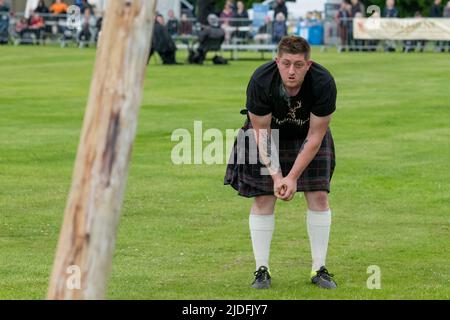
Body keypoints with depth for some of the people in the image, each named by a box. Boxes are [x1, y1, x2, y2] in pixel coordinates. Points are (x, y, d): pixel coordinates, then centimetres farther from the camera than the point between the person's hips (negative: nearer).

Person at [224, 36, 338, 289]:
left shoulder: (323, 83, -31)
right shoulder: (260, 82, -32)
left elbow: (314, 136, -22)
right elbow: (261, 134, -22)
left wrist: (293, 177, -25)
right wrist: (276, 175, -29)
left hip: (307, 137, 1)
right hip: (268, 134, -1)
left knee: (319, 197, -7)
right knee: (263, 199, -8)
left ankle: (319, 269, 2)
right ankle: (262, 270, 2)